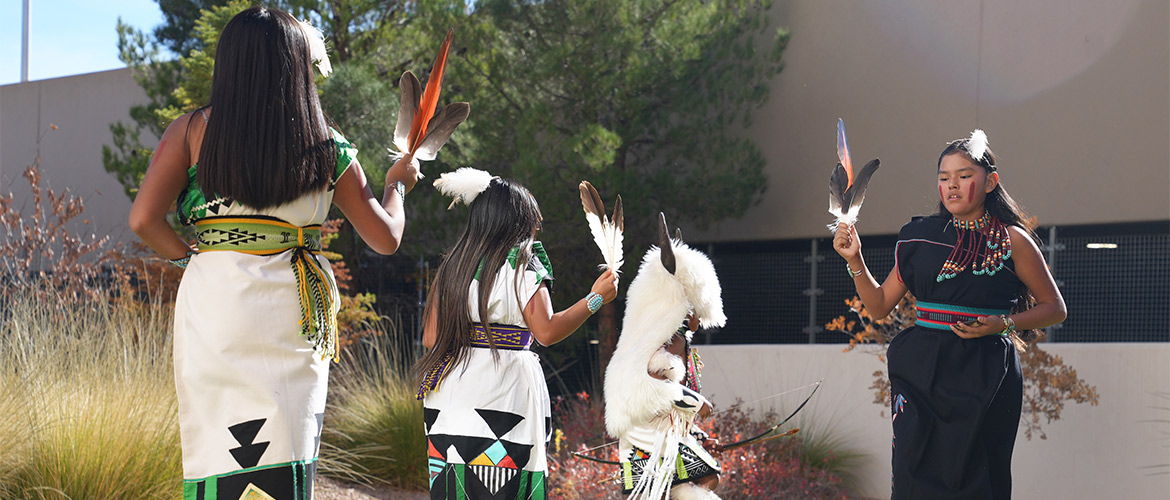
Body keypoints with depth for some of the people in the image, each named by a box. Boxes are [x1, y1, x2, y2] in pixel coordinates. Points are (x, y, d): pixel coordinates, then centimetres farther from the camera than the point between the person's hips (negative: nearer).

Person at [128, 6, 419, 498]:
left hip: (215, 305, -1)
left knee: (225, 454, 3)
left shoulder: (192, 131, 1)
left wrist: (188, 255, 11)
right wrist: (397, 184, 30)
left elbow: (143, 219, -7)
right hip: (296, 313, 1)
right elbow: (386, 237, 11)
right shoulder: (328, 148, 4)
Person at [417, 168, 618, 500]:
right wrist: (595, 299, -2)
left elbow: (431, 338, 10)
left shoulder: (452, 265, 12)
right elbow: (547, 331, -10)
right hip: (503, 395, -5)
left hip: (449, 398, 6)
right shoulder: (522, 263, -4)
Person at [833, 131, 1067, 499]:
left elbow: (1055, 309, 7)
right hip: (923, 372, 2)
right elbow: (879, 305, 14)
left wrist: (1003, 324, -8)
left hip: (984, 376, -2)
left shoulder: (1012, 241, 2)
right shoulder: (922, 237, 9)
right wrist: (854, 259, 0)